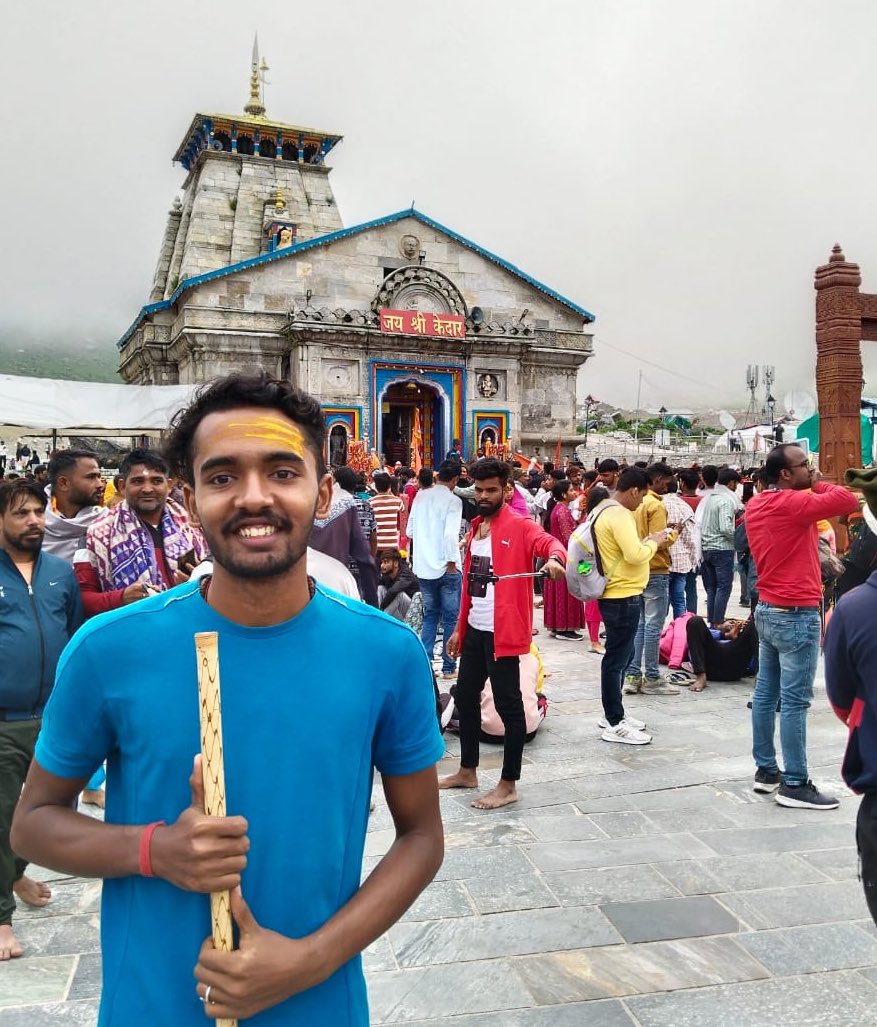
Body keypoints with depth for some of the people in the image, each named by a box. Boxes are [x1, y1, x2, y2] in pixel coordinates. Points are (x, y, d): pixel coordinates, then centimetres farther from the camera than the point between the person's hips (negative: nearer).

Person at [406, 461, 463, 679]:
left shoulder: (420, 496, 4)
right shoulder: (453, 500, -12)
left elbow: (410, 532, 8)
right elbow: (451, 534, -22)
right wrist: (451, 562, -12)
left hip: (423, 567, 5)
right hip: (446, 568, -5)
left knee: (430, 615, 16)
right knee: (451, 617, 6)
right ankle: (449, 667, 10)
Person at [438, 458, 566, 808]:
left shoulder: (519, 526, -8)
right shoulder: (475, 529, 15)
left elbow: (549, 542, -28)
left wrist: (554, 558, -52)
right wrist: (460, 627, 18)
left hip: (502, 630, -8)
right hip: (475, 630, 8)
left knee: (507, 703, -1)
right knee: (465, 697, 16)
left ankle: (508, 785, 9)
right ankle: (467, 771, 32)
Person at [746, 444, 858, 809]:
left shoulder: (756, 504, 9)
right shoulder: (792, 503, -18)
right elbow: (849, 500, -20)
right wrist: (815, 484, -6)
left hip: (767, 610, 9)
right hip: (796, 615, -9)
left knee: (765, 693, 12)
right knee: (795, 701, -4)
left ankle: (766, 770, 20)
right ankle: (794, 784, 2)